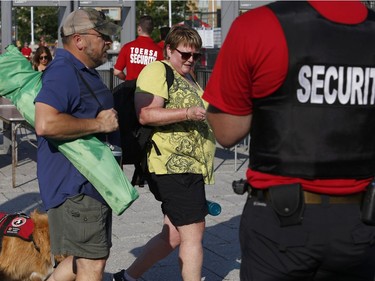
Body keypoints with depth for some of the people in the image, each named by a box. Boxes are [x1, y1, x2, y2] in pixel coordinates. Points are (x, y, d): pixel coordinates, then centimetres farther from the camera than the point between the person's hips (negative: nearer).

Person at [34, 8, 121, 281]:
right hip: (75, 186, -10)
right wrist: (99, 124, -24)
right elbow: (45, 124, -34)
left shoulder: (86, 73, 17)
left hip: (94, 184, 10)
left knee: (84, 259, 18)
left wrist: (110, 120, 14)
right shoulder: (63, 72, -18)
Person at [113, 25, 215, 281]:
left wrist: (211, 114, 20)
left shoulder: (189, 80, 23)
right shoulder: (157, 71, -8)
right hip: (173, 167, -10)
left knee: (175, 234, 15)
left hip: (188, 167, 10)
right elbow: (146, 114, -22)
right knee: (193, 233, -7)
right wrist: (188, 113, -28)